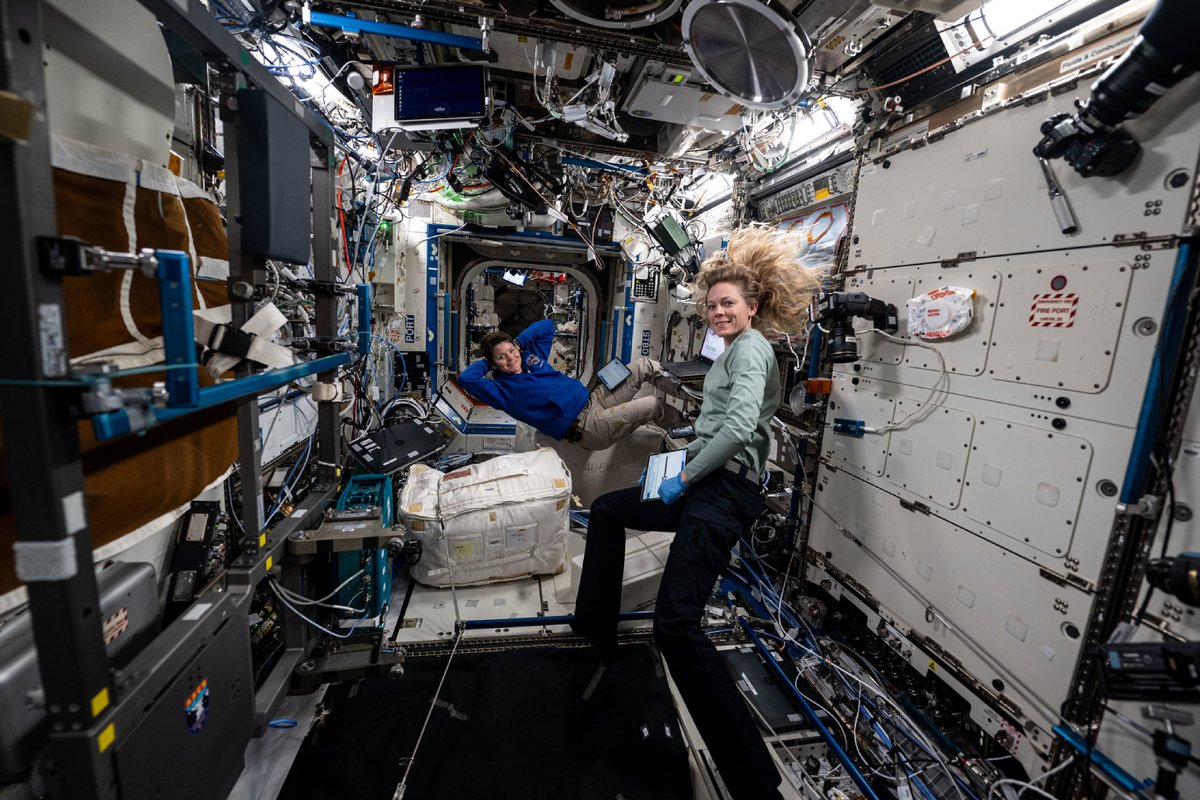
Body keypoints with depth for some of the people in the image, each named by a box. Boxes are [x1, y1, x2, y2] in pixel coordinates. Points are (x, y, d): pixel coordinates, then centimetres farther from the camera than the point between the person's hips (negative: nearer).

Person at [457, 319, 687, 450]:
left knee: (645, 365, 3)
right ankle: (685, 425, 10)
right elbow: (466, 378, -19)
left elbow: (547, 325, 23)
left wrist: (517, 342, 11)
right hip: (586, 426, -8)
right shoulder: (502, 388, -5)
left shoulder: (532, 355, 13)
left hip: (594, 398, 8)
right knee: (653, 405, -21)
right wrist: (486, 362, -1)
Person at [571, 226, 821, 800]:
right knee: (606, 510, 25)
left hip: (722, 493, -11)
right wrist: (686, 456, 15)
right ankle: (596, 626, 37)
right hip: (701, 486, 11)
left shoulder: (750, 347, -9)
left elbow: (739, 426, -24)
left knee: (675, 627, -24)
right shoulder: (734, 352, 22)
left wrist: (684, 478, -15)